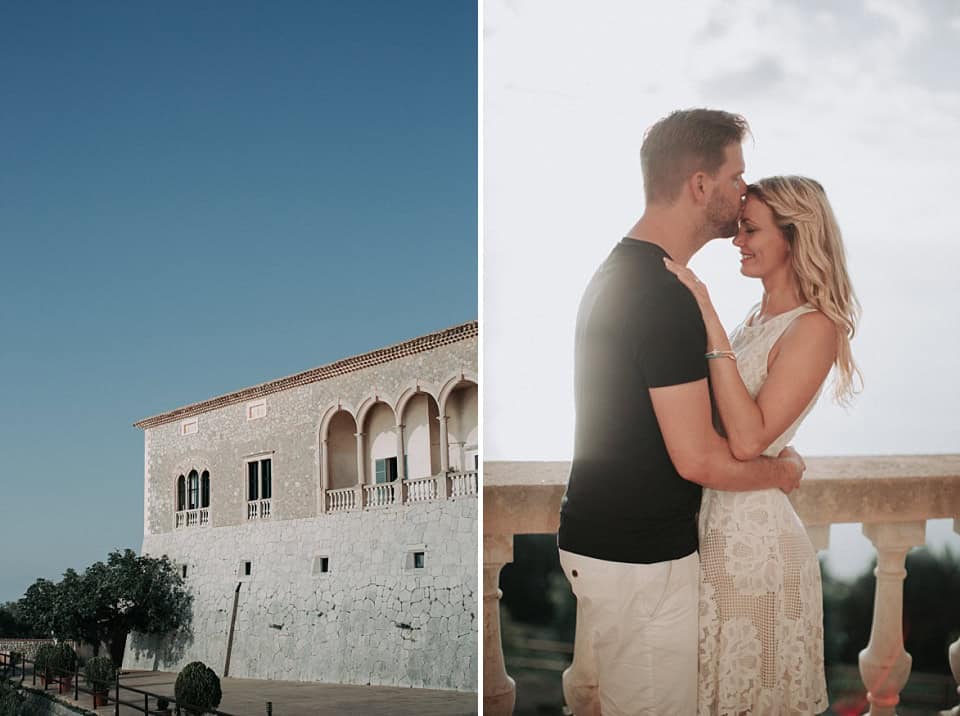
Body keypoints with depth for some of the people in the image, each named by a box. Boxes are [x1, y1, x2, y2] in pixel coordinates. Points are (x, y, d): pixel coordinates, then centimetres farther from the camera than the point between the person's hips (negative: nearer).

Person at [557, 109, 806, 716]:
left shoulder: (616, 272, 9)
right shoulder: (666, 296, -23)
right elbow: (697, 457, -24)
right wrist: (781, 470, -7)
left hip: (591, 538, 10)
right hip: (643, 557, -10)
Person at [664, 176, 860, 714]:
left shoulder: (814, 327, -16)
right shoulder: (758, 317, 9)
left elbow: (749, 438, -27)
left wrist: (711, 324, -27)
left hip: (754, 533, -8)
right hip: (714, 519, 8)